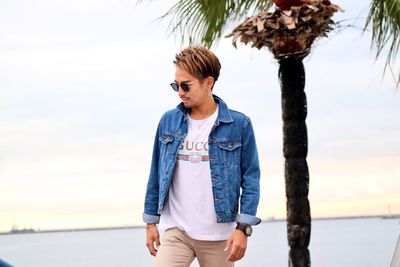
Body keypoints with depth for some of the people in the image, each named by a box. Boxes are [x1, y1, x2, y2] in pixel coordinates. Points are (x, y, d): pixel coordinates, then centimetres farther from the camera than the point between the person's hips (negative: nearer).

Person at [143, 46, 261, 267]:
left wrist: (243, 228, -10)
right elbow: (156, 175, 11)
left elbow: (251, 178, -3)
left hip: (219, 235, -1)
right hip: (176, 231, 2)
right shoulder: (168, 122, 5)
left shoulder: (238, 125, -4)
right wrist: (151, 222, 10)